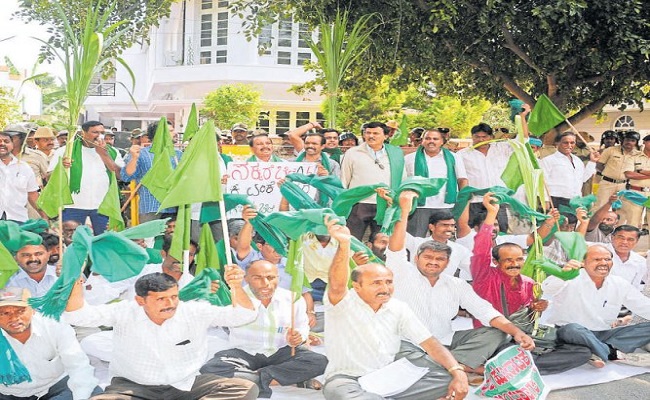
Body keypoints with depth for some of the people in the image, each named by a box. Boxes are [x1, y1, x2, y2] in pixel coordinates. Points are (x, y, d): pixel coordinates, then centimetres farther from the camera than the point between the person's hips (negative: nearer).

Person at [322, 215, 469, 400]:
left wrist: (458, 372, -17)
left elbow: (429, 342, -2)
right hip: (349, 379, -5)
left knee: (448, 378, -11)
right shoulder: (342, 303, -12)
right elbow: (337, 285, -36)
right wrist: (344, 244, -52)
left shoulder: (398, 308, 2)